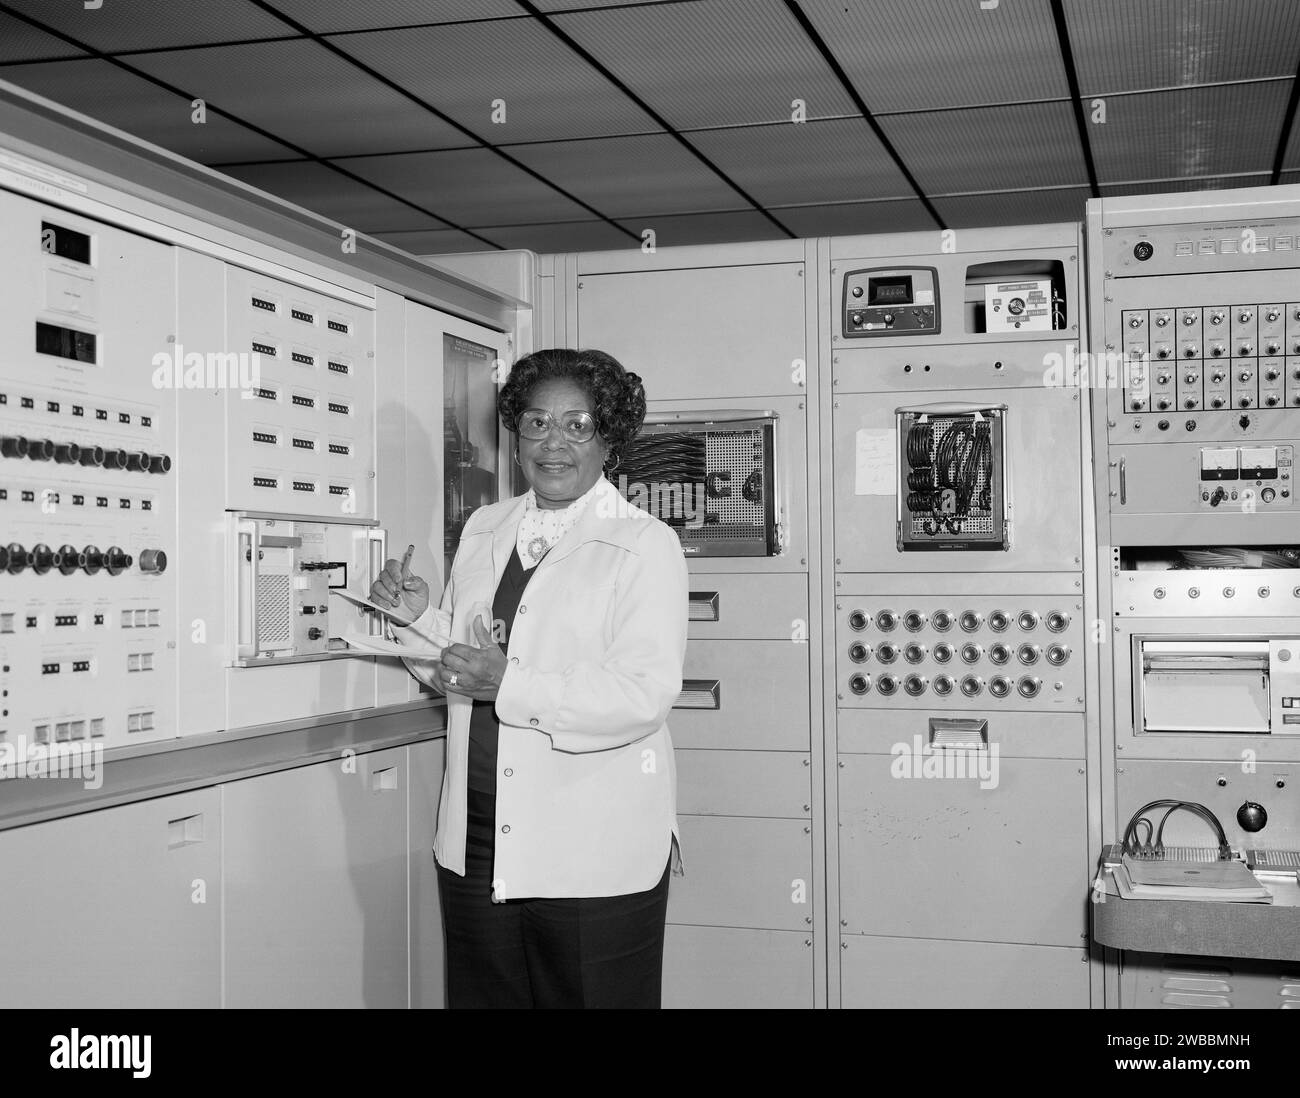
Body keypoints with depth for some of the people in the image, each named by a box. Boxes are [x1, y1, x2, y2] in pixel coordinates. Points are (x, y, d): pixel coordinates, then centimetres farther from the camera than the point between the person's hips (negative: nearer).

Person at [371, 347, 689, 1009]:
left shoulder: (646, 545, -7)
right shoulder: (483, 530, 13)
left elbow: (646, 694, -18)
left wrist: (510, 687, -24)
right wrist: (420, 617, -1)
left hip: (594, 855, -5)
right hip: (474, 843, 5)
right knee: (479, 993, 15)